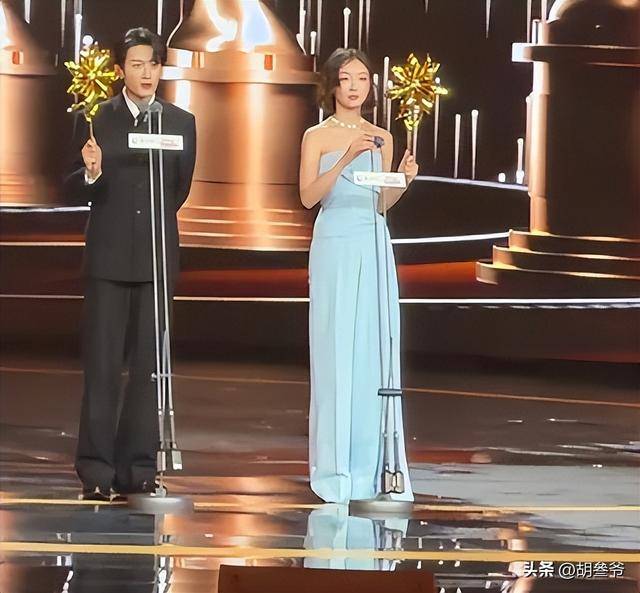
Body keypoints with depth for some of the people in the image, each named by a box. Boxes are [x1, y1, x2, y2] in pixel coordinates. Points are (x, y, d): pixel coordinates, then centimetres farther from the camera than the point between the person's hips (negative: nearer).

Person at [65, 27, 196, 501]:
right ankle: (96, 471, -1)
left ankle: (138, 468, 6)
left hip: (157, 256, 2)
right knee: (103, 363, -3)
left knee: (148, 364, 2)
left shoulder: (181, 122, 6)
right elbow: (77, 189, 0)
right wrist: (92, 173, -19)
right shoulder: (96, 119, 2)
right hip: (109, 256, -2)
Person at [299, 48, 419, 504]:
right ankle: (335, 467, 0)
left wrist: (404, 179, -4)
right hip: (336, 247, -4)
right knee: (336, 351, -4)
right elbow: (308, 196, -12)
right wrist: (346, 159, -22)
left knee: (376, 349, 1)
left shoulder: (382, 138, 13)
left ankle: (370, 463, 5)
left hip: (374, 248, 4)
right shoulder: (317, 137, 1)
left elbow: (382, 204, 15)